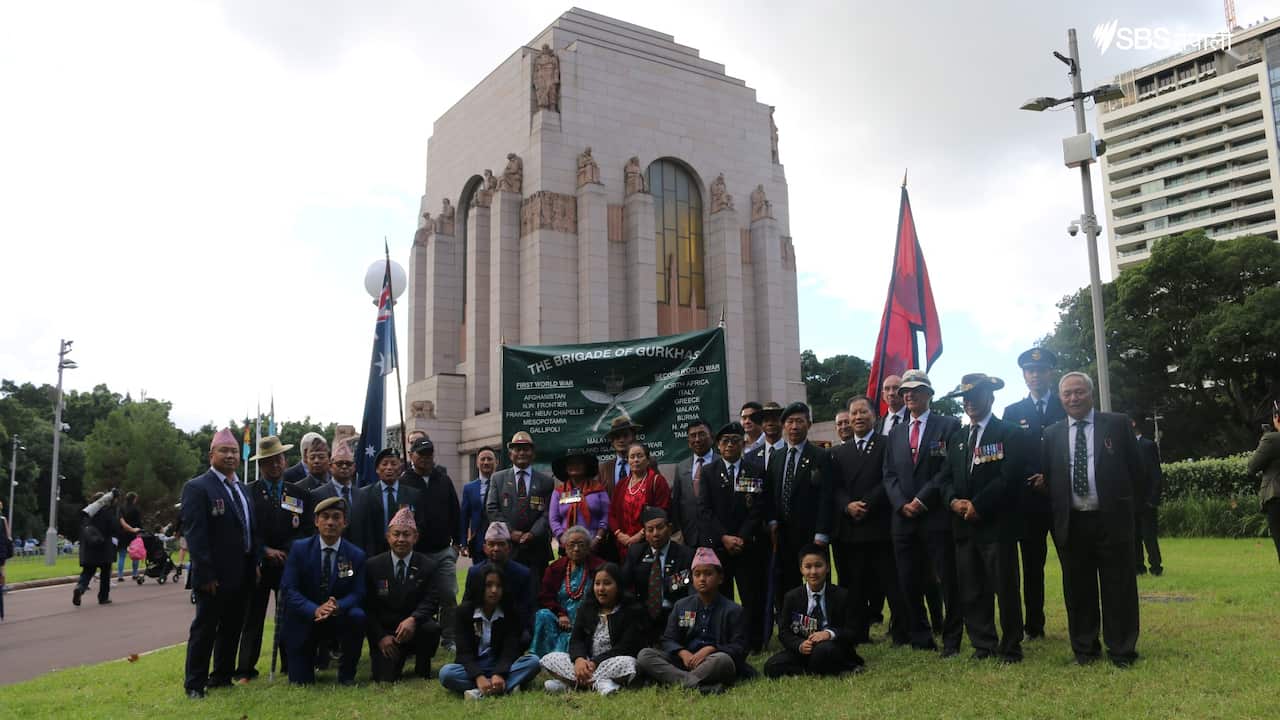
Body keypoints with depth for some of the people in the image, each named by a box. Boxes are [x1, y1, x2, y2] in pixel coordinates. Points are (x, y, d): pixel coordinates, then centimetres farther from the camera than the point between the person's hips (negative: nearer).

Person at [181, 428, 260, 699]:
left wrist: (255, 563, 10)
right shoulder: (197, 488, -10)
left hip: (242, 575, 7)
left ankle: (222, 677, 27)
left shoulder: (241, 489, 15)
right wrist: (206, 575, -20)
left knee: (232, 628, 14)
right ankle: (194, 684, 14)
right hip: (215, 577, -7)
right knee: (204, 629, 3)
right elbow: (194, 534, -16)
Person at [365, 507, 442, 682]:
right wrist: (381, 636, -11)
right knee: (385, 678, -18)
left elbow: (431, 601, -8)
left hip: (415, 629, 0)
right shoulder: (372, 566, 0)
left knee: (432, 628, -33)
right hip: (384, 633, 0)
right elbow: (367, 606, 0)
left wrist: (413, 619, -29)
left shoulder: (427, 566, 0)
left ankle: (422, 671, -4)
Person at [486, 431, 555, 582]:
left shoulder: (546, 481, 8)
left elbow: (548, 513, 1)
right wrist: (510, 532, -8)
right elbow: (491, 509, 3)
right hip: (506, 547, 0)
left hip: (537, 548, 0)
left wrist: (532, 533, -13)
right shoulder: (498, 478, 10)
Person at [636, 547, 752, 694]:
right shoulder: (681, 606, 17)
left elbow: (739, 648, 0)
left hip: (713, 665, -3)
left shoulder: (733, 610, 7)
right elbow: (668, 639, 11)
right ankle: (698, 685, -36)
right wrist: (683, 653, -12)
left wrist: (710, 649, -16)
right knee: (644, 655, -20)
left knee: (723, 659, -38)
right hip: (685, 659, 3)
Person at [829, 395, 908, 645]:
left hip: (881, 526, -4)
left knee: (891, 582, -1)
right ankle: (858, 634, 15)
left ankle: (901, 633, 8)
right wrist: (848, 506, -10)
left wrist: (867, 505, -14)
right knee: (855, 585, 7)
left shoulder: (888, 444, 2)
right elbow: (835, 488, 9)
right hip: (850, 529, 4)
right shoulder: (839, 453, 16)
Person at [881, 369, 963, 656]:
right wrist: (902, 504, -4)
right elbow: (889, 475, 12)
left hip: (937, 517, -4)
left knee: (948, 581, 0)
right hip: (904, 519, 5)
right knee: (909, 583, 6)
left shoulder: (948, 426, 1)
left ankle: (951, 640, 10)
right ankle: (920, 639, 16)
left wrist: (922, 499, -13)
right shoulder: (896, 433, 17)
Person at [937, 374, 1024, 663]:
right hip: (963, 525, 5)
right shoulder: (957, 438, 17)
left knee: (1005, 587, 1)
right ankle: (983, 644, 19)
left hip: (997, 523, -5)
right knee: (971, 591, 8)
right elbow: (945, 477, 14)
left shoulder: (1009, 433, -2)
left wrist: (978, 505, -15)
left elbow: (1009, 477, -12)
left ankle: (1010, 647, 14)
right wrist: (954, 501, -6)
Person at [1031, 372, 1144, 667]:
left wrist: (1125, 502, 4)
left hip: (1111, 519, -2)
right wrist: (1042, 483, -4)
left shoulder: (1117, 424, 2)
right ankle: (1085, 648, 21)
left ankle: (1122, 651, 15)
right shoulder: (1052, 434, 9)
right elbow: (1047, 477, 14)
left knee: (1119, 587, 3)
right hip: (1071, 522, 2)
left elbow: (1136, 468, 6)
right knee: (1078, 590, 9)